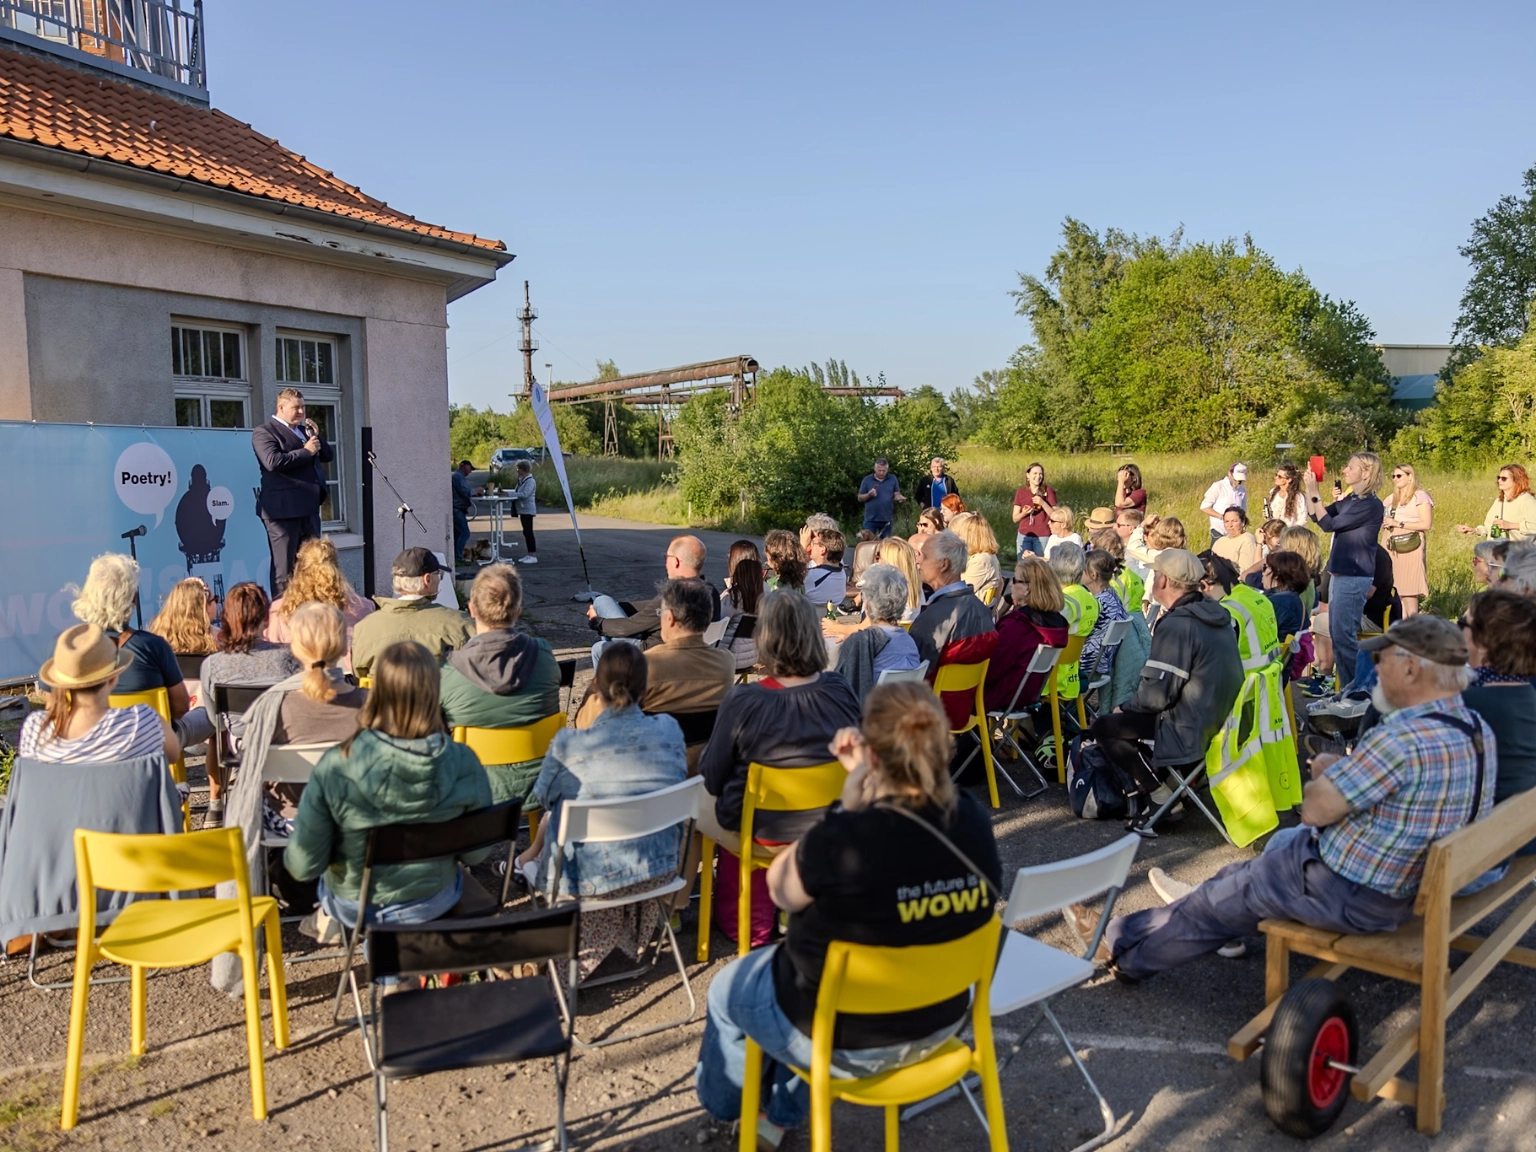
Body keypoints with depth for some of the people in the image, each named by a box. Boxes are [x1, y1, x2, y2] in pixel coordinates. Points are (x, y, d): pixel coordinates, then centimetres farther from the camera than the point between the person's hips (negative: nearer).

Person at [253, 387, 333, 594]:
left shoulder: (305, 429, 20)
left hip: (309, 507, 8)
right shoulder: (264, 432, -4)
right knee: (284, 567, -4)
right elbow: (272, 461, -21)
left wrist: (317, 437, 4)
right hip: (283, 508, -8)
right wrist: (306, 451, -13)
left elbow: (328, 456, 21)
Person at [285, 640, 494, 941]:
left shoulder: (335, 767, -29)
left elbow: (303, 866, -19)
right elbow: (476, 851, -11)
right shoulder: (463, 763, -25)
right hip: (434, 903, 1)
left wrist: (291, 857, 4)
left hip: (355, 908, 0)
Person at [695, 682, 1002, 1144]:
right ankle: (781, 1115, 53)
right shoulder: (974, 824, -16)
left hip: (845, 1040, -6)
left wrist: (851, 804, -16)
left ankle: (723, 1096, 56)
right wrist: (870, 784, -3)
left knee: (728, 989, 26)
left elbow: (780, 888, -14)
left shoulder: (844, 841, -35)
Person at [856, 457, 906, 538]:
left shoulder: (893, 479, 4)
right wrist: (869, 495, -17)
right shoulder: (867, 480, 1)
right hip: (870, 519, -1)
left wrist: (901, 498, -18)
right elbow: (860, 498, 3)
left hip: (886, 519, 1)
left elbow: (897, 495, 6)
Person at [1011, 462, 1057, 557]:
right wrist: (1024, 513, -13)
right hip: (1024, 536, 2)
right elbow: (1015, 519, 7)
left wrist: (1043, 503, -15)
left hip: (1043, 537, -2)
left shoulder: (1048, 491, 1)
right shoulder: (1020, 492, 6)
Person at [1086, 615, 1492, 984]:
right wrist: (1343, 770, 0)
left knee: (1222, 903, 10)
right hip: (1409, 884, 8)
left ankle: (1119, 946, 29)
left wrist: (1326, 770, -4)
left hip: (1350, 896, -8)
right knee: (1283, 842, 29)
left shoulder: (1402, 740, -32)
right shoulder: (1478, 729, -1)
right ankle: (1207, 897, 50)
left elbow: (1315, 807, -25)